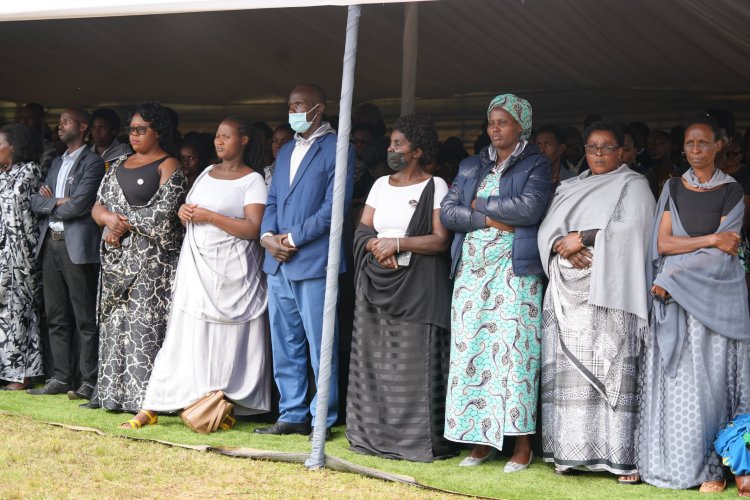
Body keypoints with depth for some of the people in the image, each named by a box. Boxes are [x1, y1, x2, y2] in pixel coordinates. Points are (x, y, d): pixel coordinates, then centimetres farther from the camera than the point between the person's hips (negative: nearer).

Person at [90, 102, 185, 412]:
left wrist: (124, 224, -8)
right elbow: (98, 207, 12)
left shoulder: (168, 166, -3)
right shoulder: (119, 165, 18)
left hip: (151, 259, -7)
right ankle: (115, 392, 11)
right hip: (117, 259, 7)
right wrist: (110, 219, -10)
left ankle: (145, 397, -7)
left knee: (144, 324, -9)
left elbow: (162, 215, -14)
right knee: (115, 323, 6)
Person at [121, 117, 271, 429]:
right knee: (184, 338, 3)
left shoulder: (252, 180, -4)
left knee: (226, 342, -2)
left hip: (230, 273, -6)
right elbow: (191, 209, 26)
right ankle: (152, 408, 0)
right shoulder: (207, 173, 16)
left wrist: (208, 216, -15)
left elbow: (253, 228, -15)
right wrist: (185, 212, 2)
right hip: (197, 266, 6)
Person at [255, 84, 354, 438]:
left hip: (314, 261, -8)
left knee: (320, 346, -2)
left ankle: (323, 419, 5)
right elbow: (272, 201, 19)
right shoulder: (285, 152, 20)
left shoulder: (336, 150, -5)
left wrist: (293, 239, -13)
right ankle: (292, 415, 18)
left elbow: (334, 207, -13)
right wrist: (267, 235, -1)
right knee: (284, 346, 11)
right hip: (278, 263, 8)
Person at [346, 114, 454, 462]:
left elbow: (440, 240, -8)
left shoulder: (435, 187, -1)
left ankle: (417, 439, -3)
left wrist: (397, 244, -13)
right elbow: (362, 231, 10)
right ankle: (374, 433, 11)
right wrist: (377, 247, -10)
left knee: (414, 363, -7)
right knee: (373, 359, 5)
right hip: (376, 284, 5)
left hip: (417, 286, -5)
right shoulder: (381, 184, 15)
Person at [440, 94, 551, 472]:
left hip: (514, 269, -4)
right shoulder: (471, 167, 17)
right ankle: (481, 439, 7)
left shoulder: (536, 165, 4)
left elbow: (530, 207, -13)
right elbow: (447, 212, 7)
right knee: (471, 351, 1)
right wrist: (489, 220, -8)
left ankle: (522, 444, -4)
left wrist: (480, 203, -4)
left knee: (514, 350, -8)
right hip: (472, 269, 5)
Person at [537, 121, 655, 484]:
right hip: (568, 290, 5)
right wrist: (563, 247, -10)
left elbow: (629, 228, -9)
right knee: (568, 369, -1)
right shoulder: (568, 189, 22)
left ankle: (621, 456, -12)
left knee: (611, 369, -11)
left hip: (607, 292, -5)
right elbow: (547, 229, 11)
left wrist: (583, 239, -8)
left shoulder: (632, 185, 7)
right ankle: (570, 451, 1)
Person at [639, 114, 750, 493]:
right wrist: (711, 239, -10)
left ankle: (712, 466, 1)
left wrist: (672, 277, -12)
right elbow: (663, 242, 0)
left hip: (715, 295, -2)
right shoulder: (673, 188, 11)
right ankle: (671, 461, 5)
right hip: (673, 298, 3)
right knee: (674, 380, 1)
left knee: (710, 378, -4)